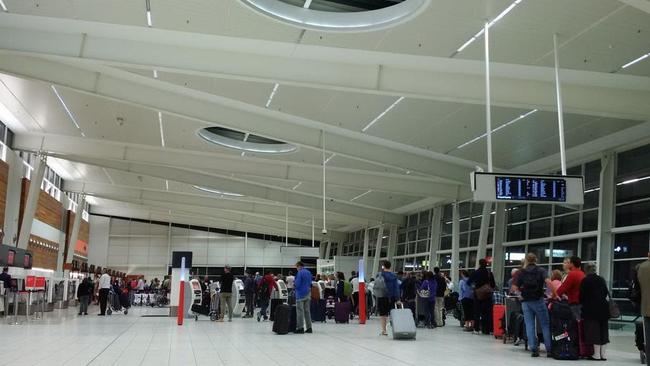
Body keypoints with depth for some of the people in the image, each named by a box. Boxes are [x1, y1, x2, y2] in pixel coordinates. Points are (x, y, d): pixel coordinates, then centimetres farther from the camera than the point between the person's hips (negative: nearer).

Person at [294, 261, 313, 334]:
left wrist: (295, 287, 3)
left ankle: (300, 328, -3)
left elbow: (297, 284, -17)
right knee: (307, 310, 11)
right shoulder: (309, 272, 11)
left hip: (301, 294, -7)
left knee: (300, 311, -3)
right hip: (308, 293, 7)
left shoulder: (300, 273, -13)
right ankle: (309, 327, 13)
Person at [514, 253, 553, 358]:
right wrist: (555, 294, -15)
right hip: (538, 300, -1)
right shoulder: (541, 270, 1)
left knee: (529, 326, 4)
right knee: (545, 325, 6)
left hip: (526, 301, 1)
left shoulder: (522, 272, 5)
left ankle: (533, 349, 0)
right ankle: (549, 349, 2)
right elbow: (548, 281, -18)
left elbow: (516, 288, -2)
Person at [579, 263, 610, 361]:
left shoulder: (585, 281, -6)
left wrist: (581, 303, 13)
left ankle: (597, 354, -2)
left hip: (592, 309, -5)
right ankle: (603, 354, 14)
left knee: (594, 330, -2)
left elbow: (582, 295, -5)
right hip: (603, 308, 5)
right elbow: (606, 293, 12)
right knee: (603, 329, 11)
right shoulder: (601, 279, 9)